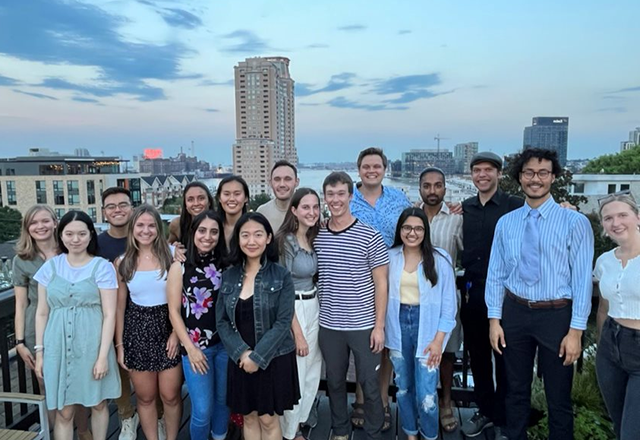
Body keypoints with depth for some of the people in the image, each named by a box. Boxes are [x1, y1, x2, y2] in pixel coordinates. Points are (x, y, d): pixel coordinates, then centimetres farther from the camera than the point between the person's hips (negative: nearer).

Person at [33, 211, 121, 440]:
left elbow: (109, 315, -7)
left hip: (92, 345, -2)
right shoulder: (50, 266, 4)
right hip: (58, 346, 2)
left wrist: (103, 355, -11)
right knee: (63, 411, 9)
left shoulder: (102, 267, -6)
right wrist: (39, 351, 5)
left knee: (98, 403, 13)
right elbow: (42, 313, 9)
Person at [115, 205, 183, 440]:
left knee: (170, 395, 5)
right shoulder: (123, 262, 1)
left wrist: (177, 333, -11)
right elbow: (120, 306, 5)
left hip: (167, 327, -2)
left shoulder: (171, 255, -5)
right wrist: (119, 344, 4)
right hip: (137, 330, 2)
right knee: (145, 397, 12)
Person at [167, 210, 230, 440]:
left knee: (223, 401, 16)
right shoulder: (180, 267, -6)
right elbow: (174, 311, -5)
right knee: (202, 410, 1)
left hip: (225, 344, 3)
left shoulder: (225, 265, 1)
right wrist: (190, 348, -8)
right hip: (196, 346, -2)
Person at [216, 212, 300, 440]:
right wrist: (242, 353, -13)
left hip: (273, 359, -3)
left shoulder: (282, 276, -9)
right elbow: (221, 321, -1)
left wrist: (257, 357, -16)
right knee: (249, 417, 16)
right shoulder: (228, 276, 1)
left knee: (268, 419, 9)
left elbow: (283, 323, -13)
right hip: (240, 360, 3)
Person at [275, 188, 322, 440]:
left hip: (313, 306, 8)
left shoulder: (315, 239, 7)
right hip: (292, 309, -7)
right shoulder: (285, 241, -16)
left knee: (313, 372, 16)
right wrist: (298, 333, -16)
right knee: (295, 374, 4)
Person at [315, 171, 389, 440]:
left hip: (364, 325, -3)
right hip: (328, 326, 3)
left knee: (369, 383, 10)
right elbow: (312, 279, 8)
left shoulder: (370, 236, -9)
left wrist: (379, 325, -9)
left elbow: (380, 284, -6)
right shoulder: (316, 236, 1)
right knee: (335, 382, 17)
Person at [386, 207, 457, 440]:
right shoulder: (389, 256, -2)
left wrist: (438, 339, -8)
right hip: (398, 325, 2)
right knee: (403, 387, 15)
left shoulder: (439, 259, -7)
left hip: (426, 326, -2)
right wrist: (382, 331, 0)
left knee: (426, 392, -2)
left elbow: (449, 303, -4)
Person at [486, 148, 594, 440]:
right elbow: (496, 274, 4)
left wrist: (576, 330, -11)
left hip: (557, 315, -3)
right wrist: (494, 319, 0)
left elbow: (582, 279, -9)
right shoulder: (506, 223, 3)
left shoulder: (575, 222, -7)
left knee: (558, 398, 12)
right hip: (515, 312, 3)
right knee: (516, 392, 18)